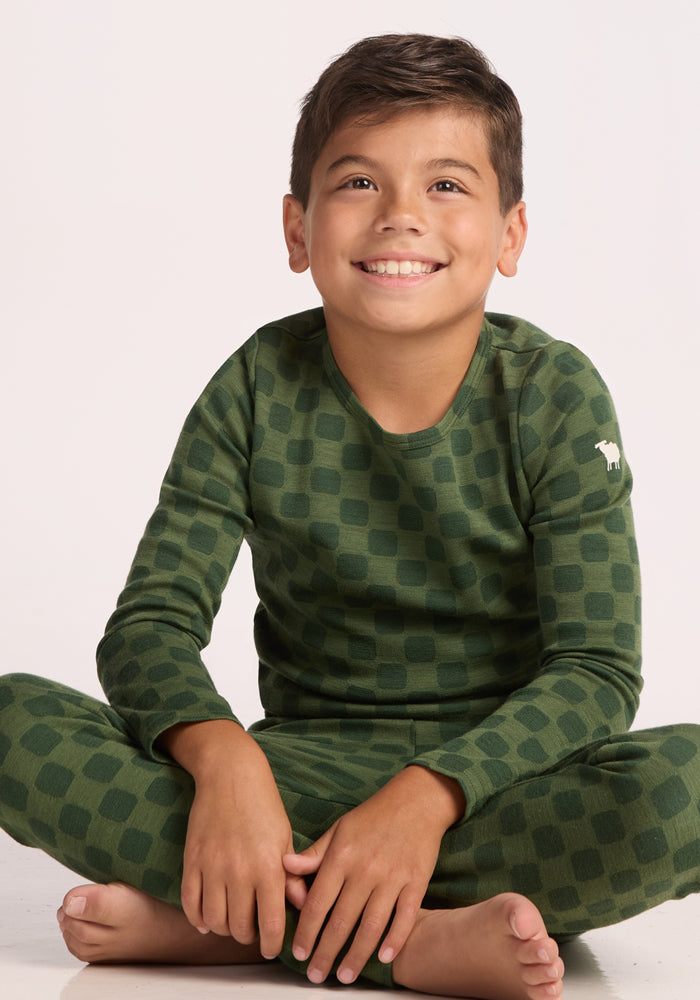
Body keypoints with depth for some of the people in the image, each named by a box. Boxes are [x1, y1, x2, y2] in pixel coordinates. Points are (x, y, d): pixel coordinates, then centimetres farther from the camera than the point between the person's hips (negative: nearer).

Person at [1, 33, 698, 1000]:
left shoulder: (556, 396, -7)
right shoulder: (259, 391, -3)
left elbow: (598, 668, -13)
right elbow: (150, 626, -7)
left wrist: (427, 795, -29)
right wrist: (222, 758, -29)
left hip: (495, 772, -1)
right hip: (308, 766, 2)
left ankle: (211, 920, -28)